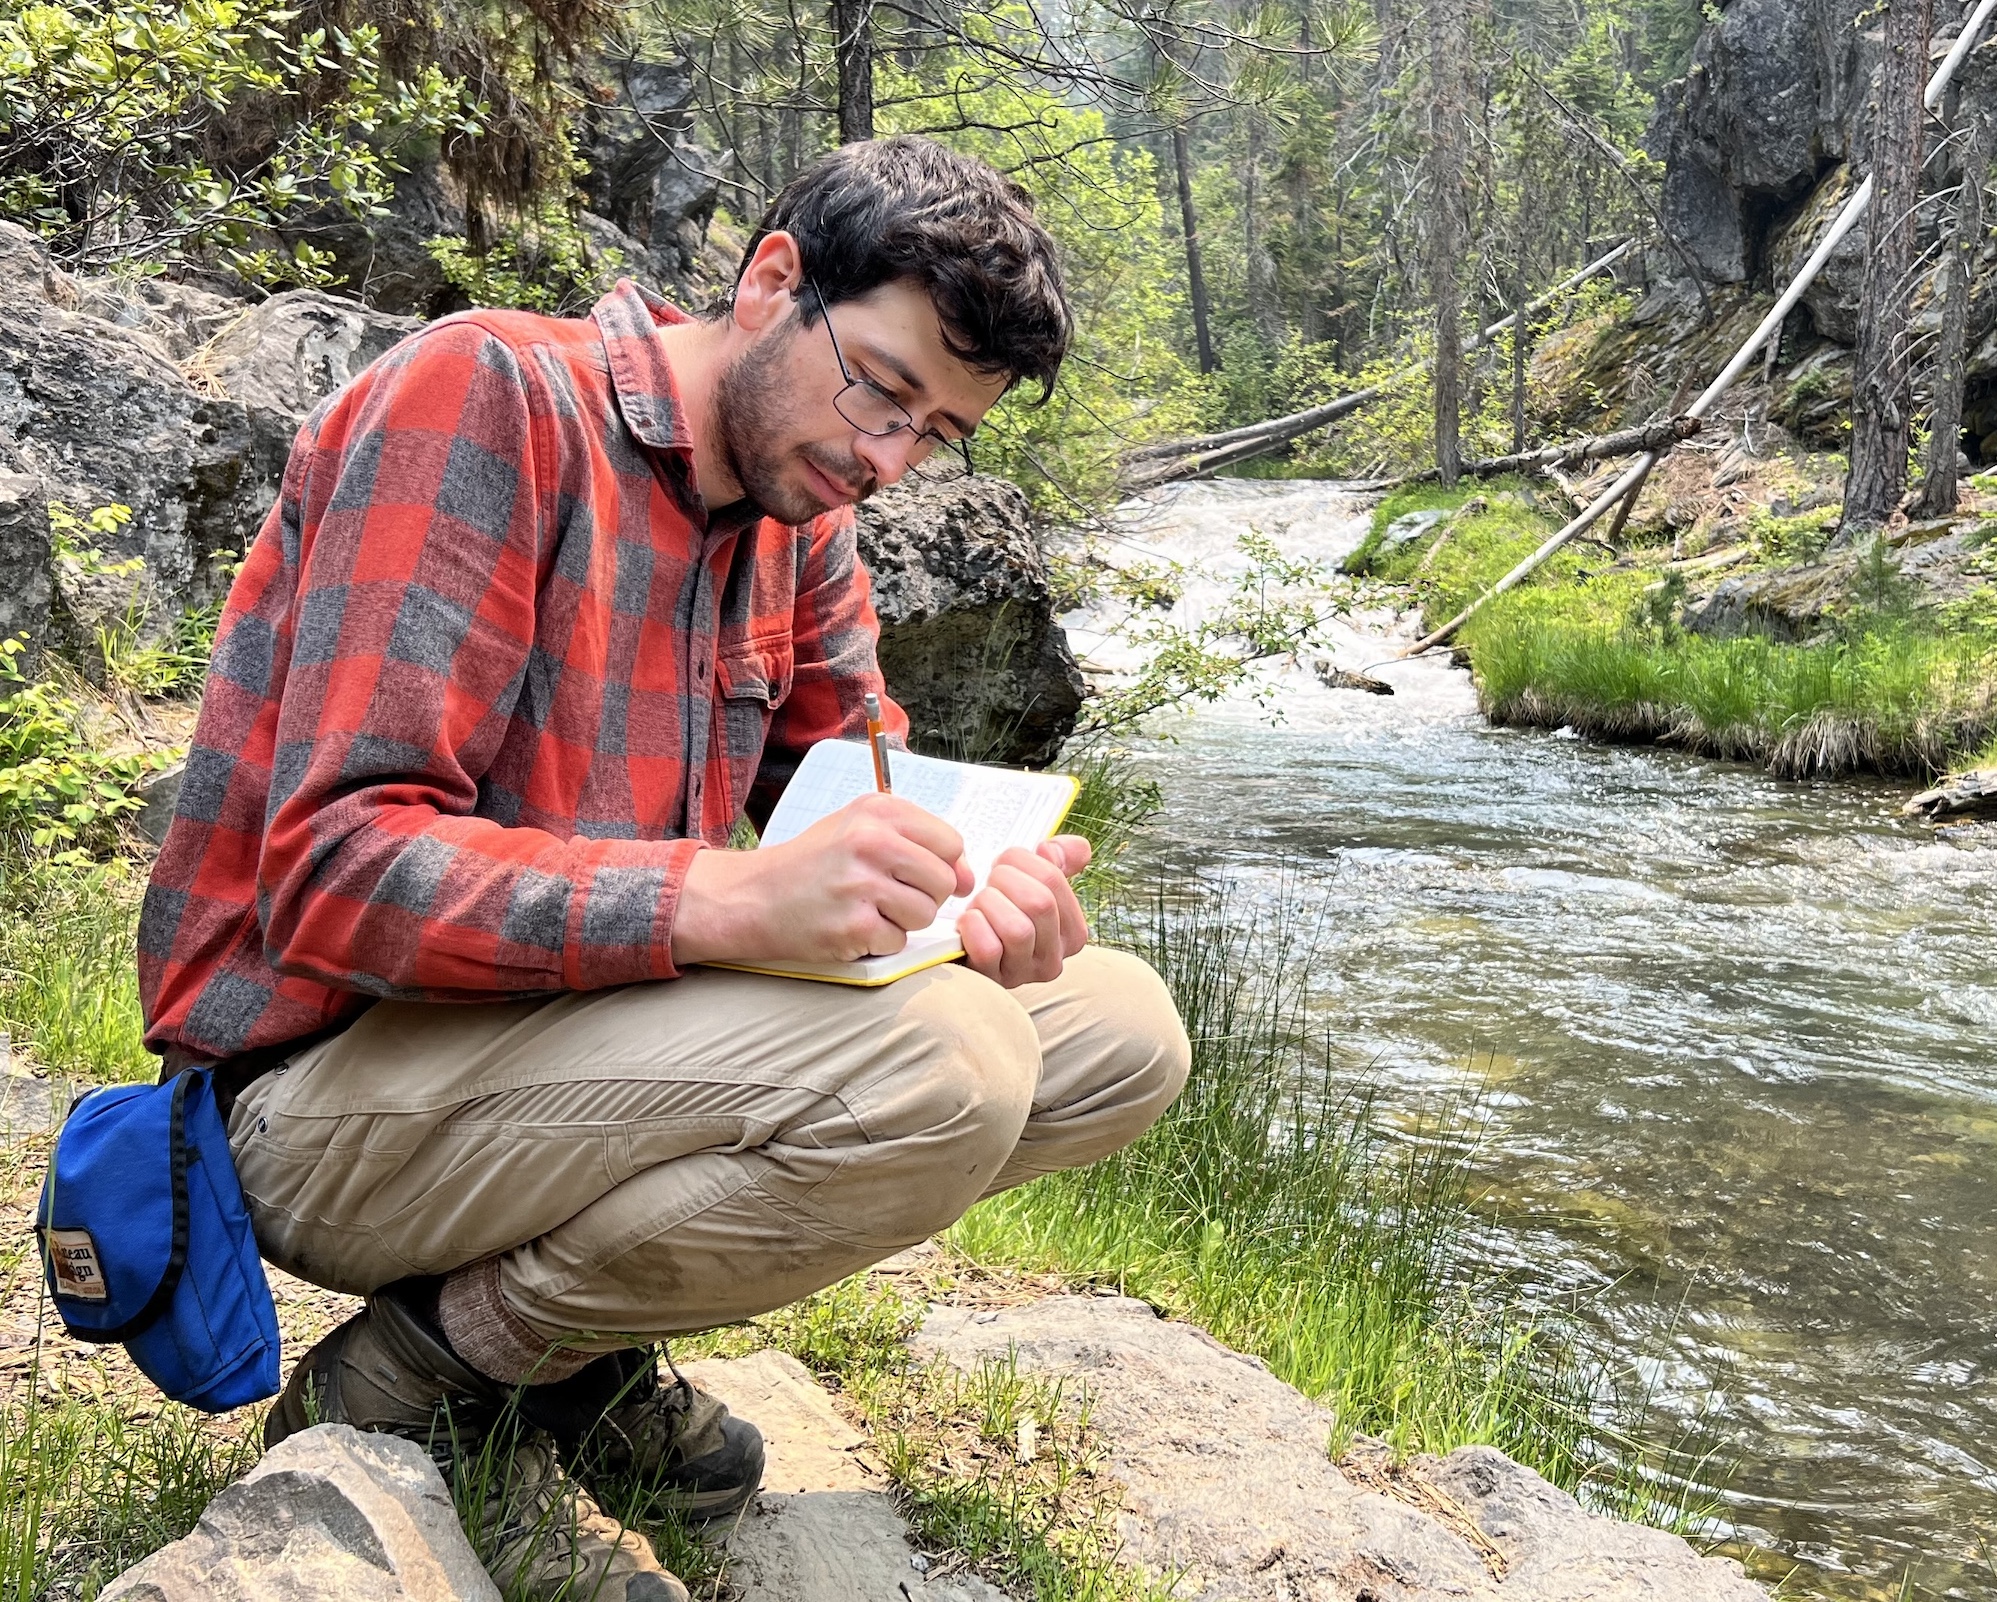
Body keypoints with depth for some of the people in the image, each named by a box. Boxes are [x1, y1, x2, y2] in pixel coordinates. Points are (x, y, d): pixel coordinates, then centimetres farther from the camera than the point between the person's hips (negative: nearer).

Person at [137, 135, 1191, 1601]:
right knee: (933, 1061, -31)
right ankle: (413, 1377, -7)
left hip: (586, 1026, 8)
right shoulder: (488, 396, -17)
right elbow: (339, 874, -25)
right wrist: (737, 898, -39)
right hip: (337, 1082, -8)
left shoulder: (797, 516, 8)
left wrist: (986, 896, -15)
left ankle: (575, 1340, 4)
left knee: (1123, 1034, 1)